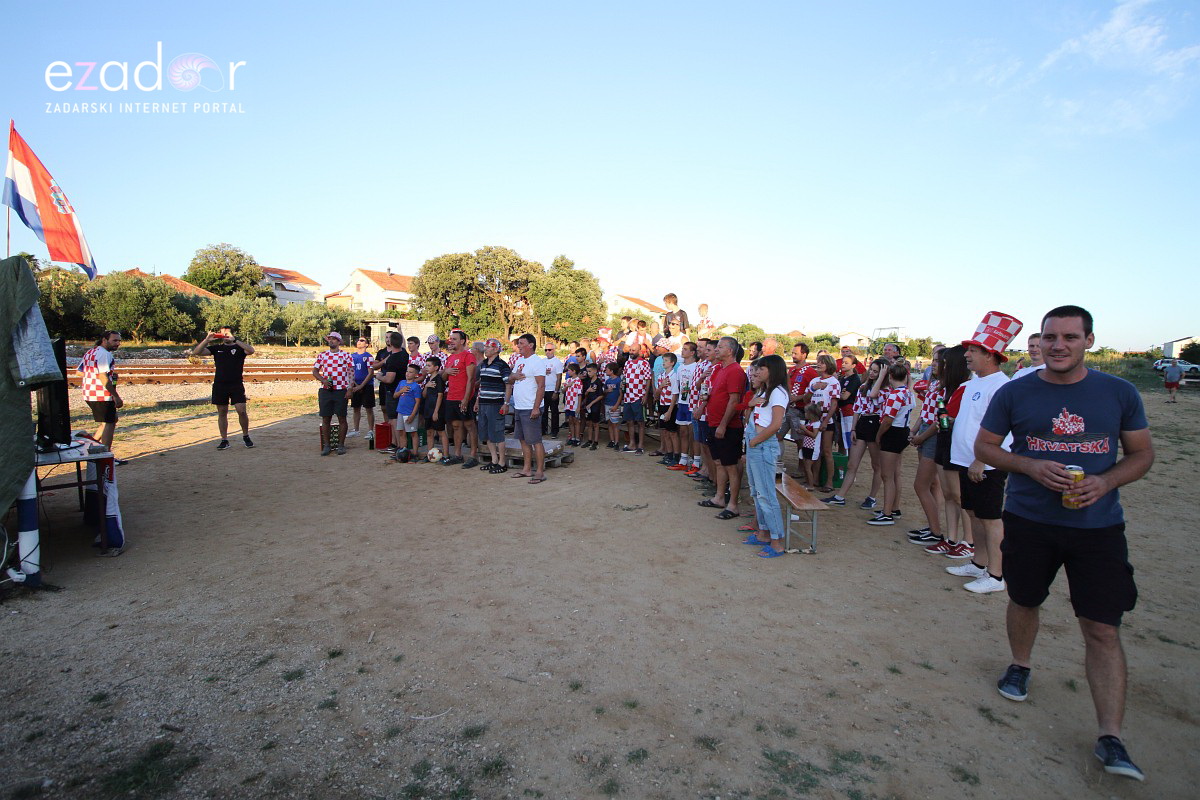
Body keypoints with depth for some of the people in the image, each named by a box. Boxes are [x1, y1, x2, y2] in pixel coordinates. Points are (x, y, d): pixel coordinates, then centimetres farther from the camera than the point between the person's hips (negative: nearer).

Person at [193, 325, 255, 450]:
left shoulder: (239, 347, 3)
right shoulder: (216, 348, 11)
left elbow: (251, 350, -19)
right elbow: (196, 352, 3)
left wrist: (234, 340, -24)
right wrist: (207, 340, -11)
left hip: (236, 385, -3)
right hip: (219, 385, 3)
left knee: (241, 411, -9)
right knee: (222, 412, 7)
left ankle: (246, 436, 10)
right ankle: (224, 440, 14)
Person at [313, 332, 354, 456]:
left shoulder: (346, 355, 1)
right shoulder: (322, 355, 9)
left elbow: (351, 372, 0)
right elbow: (315, 371, 12)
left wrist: (350, 389, -7)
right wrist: (323, 380, -8)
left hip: (341, 391, -2)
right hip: (325, 391, 2)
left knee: (342, 418, 2)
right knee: (325, 418, 5)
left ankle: (341, 444, 12)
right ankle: (327, 445, 15)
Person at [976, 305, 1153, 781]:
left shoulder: (1119, 393, 0)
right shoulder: (1013, 394, -3)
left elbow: (1142, 453, 6)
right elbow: (984, 446, 3)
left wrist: (1106, 482, -14)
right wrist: (1031, 466, -15)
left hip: (1098, 526, 0)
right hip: (1029, 521, 1)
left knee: (1103, 630, -1)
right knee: (1024, 601, 17)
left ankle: (1110, 738, 8)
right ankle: (1020, 664, 44)